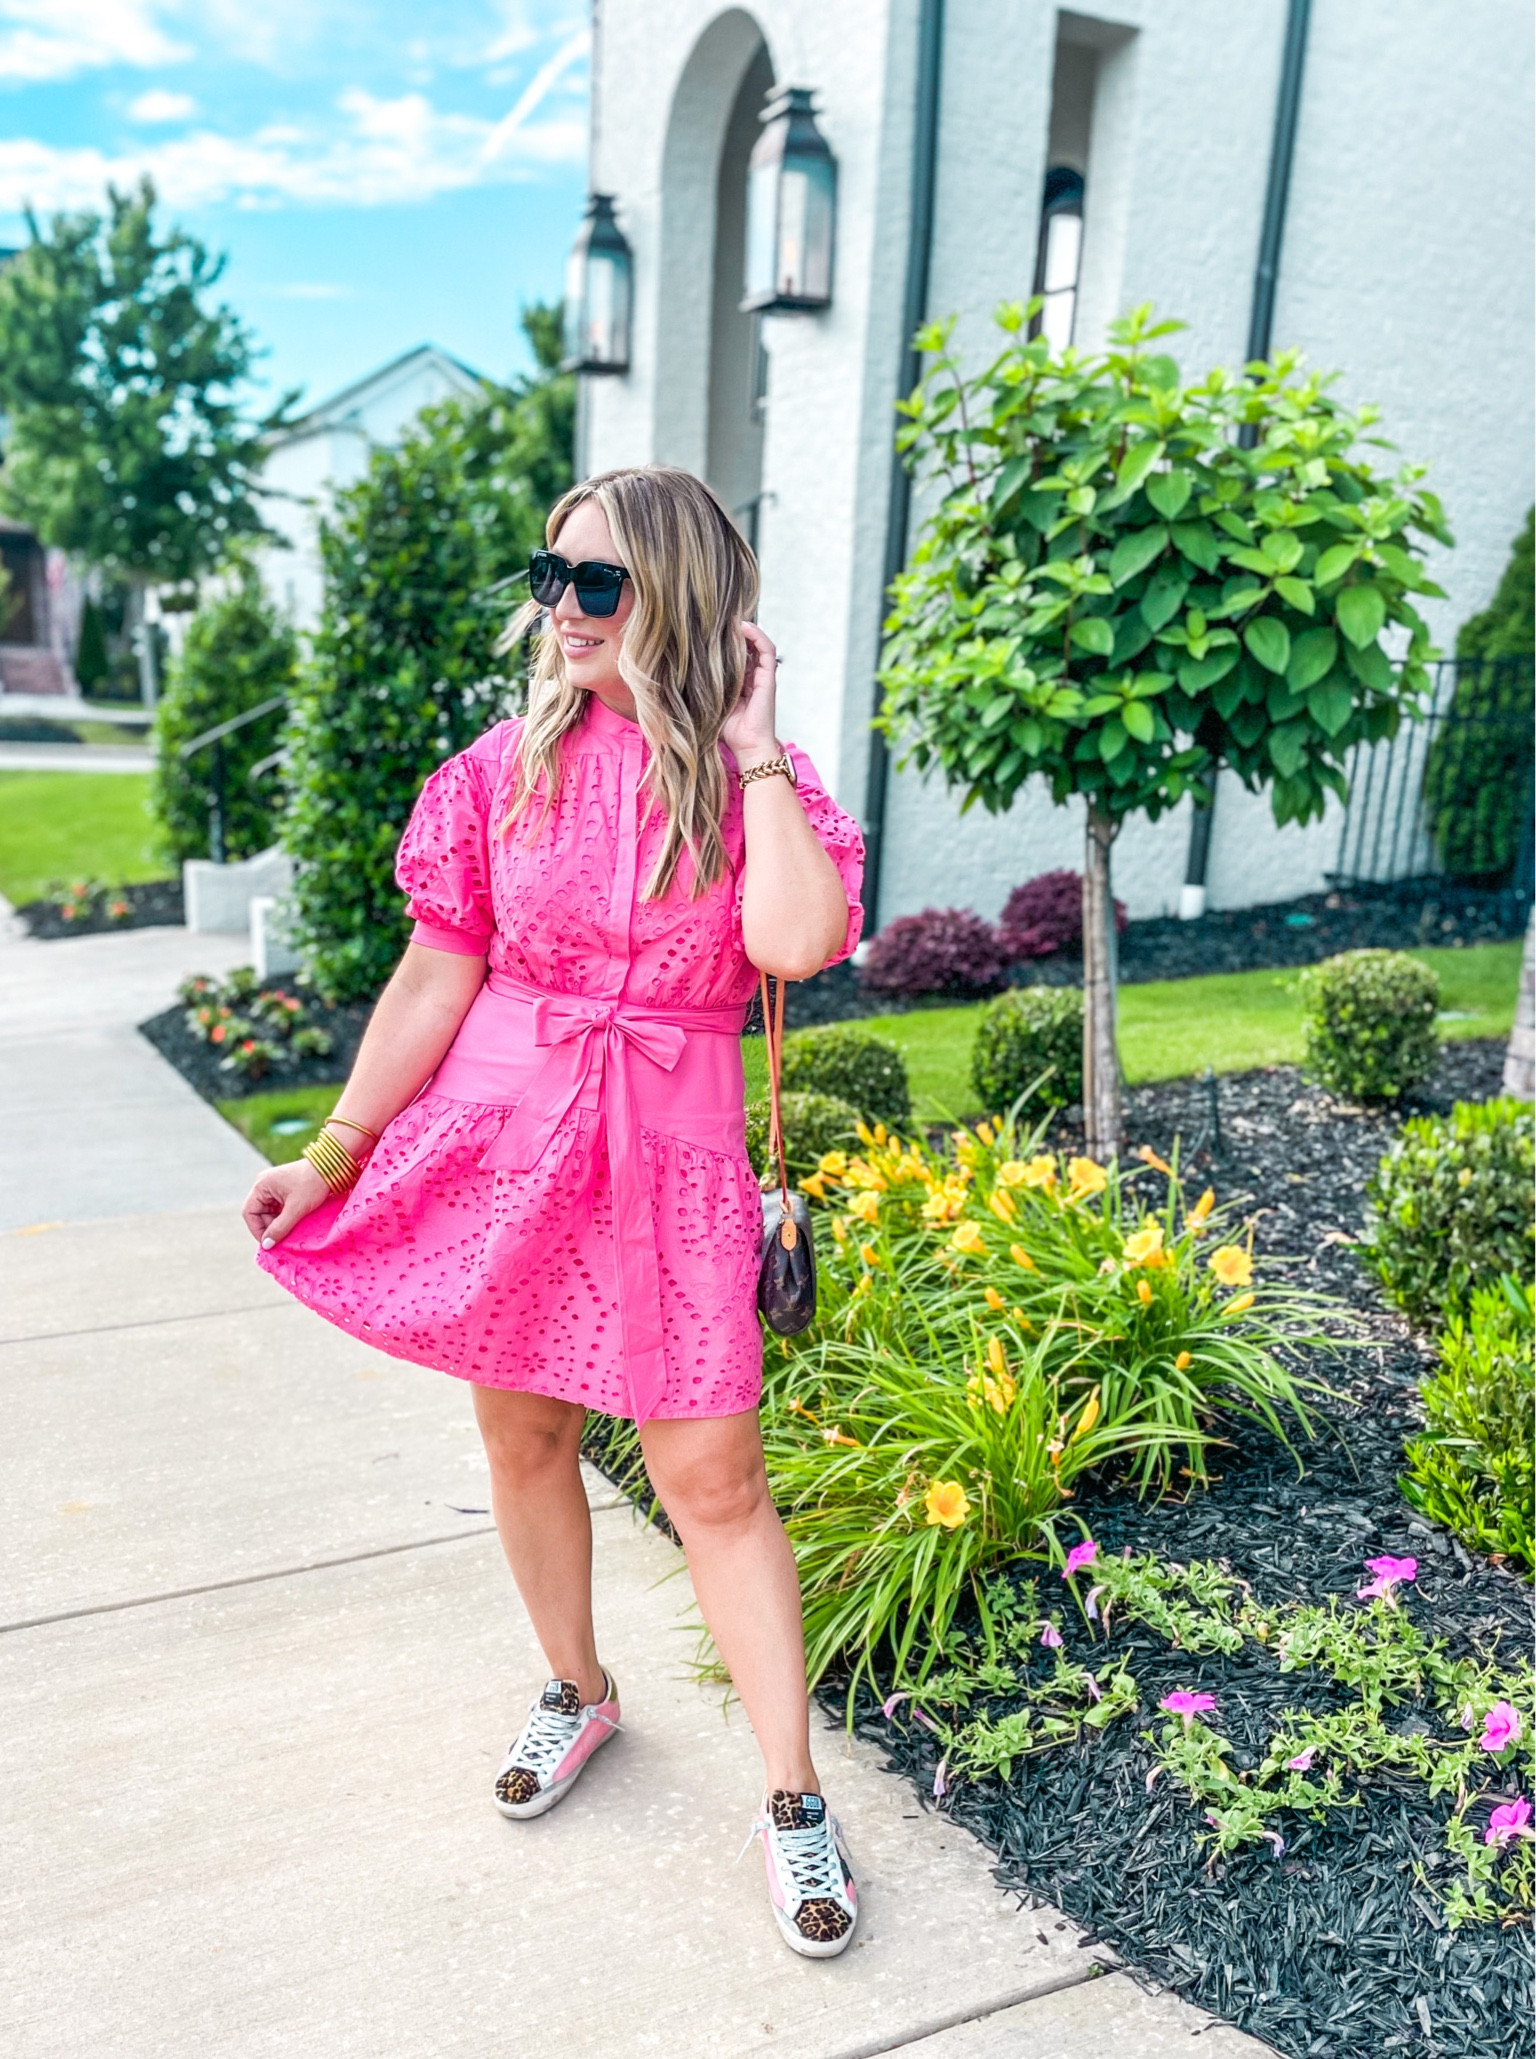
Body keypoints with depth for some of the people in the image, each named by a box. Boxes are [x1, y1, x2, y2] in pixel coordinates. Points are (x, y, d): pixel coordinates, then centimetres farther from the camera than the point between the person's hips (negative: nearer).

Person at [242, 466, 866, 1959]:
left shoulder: (764, 786, -3)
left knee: (712, 1478, -1)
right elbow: (435, 978, 3)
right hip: (500, 1137, 3)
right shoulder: (507, 769, 0)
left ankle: (792, 1800, 16)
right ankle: (577, 1691, 41)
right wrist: (335, 1152, 4)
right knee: (523, 1436, 16)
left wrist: (750, 747, -16)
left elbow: (796, 943, -25)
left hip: (672, 1162, -2)